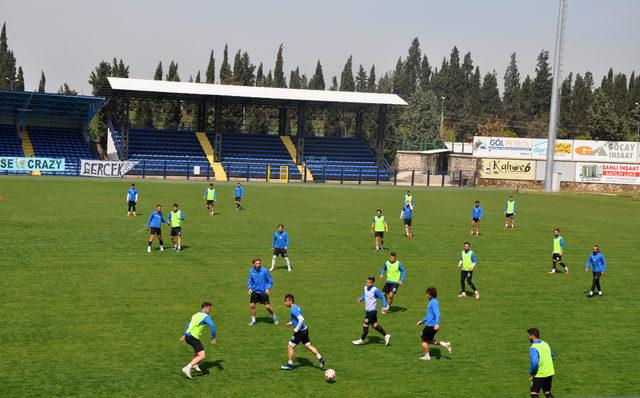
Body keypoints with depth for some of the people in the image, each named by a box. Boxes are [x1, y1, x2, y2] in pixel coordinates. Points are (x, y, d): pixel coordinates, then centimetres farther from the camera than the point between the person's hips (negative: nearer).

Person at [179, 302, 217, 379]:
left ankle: (195, 365, 47)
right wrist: (213, 337, -14)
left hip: (187, 336, 9)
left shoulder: (196, 315, 21)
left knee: (198, 348, 37)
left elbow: (188, 324, 33)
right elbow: (212, 326, -22)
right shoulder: (206, 316, -6)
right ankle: (188, 368, -25)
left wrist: (184, 335, 42)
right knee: (202, 356, -14)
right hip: (194, 337, -9)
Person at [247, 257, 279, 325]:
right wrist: (249, 288, -5)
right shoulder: (251, 271, -1)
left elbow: (270, 281, -4)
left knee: (267, 306, -4)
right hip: (254, 291, 3)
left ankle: (274, 317, 23)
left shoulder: (264, 271, -12)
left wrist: (268, 289, -16)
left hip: (263, 292, -3)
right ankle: (253, 320, 19)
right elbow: (250, 281, 11)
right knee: (252, 305, 0)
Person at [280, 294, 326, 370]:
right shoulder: (296, 307, 8)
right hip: (305, 330, 9)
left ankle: (290, 365, 12)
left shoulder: (294, 310, -21)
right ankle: (321, 359, 17)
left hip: (300, 332, -9)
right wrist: (291, 323, 14)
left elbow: (301, 319, -31)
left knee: (290, 347, 2)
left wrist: (296, 329, -24)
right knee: (308, 346, 18)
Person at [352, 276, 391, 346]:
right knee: (374, 325, 15)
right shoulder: (366, 288, 4)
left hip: (371, 311, -9)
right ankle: (386, 335, 23)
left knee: (365, 325, 1)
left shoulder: (375, 290, -21)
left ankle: (362, 340, 17)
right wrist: (360, 299, 8)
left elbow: (382, 297, -16)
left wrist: (384, 306, -20)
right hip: (367, 310, 9)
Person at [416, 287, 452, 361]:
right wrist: (421, 321, 30)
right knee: (429, 340, 20)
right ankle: (444, 344, 13)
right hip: (430, 325, 10)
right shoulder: (432, 302, 15)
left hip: (431, 326, -10)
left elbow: (437, 314, -29)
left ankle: (426, 356, 10)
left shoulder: (433, 302, -17)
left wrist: (437, 324, -41)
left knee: (423, 340, 2)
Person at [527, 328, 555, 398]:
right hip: (550, 373, 8)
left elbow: (534, 363, -29)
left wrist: (531, 374, -15)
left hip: (539, 375, -7)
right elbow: (552, 356, 20)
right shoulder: (545, 344, 5)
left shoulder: (533, 348, -20)